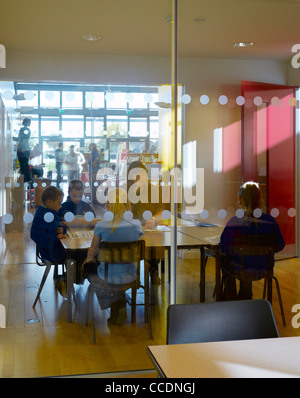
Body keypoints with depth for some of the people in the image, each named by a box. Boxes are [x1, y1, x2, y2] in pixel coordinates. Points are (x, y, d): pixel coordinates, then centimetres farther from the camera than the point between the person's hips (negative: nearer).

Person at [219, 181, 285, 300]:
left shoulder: (234, 222, -20)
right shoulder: (270, 221, -11)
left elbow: (224, 248, -14)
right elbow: (279, 245, -2)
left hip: (240, 269, -3)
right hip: (264, 268, 3)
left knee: (224, 259, 30)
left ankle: (230, 299, 46)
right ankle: (245, 297, 53)